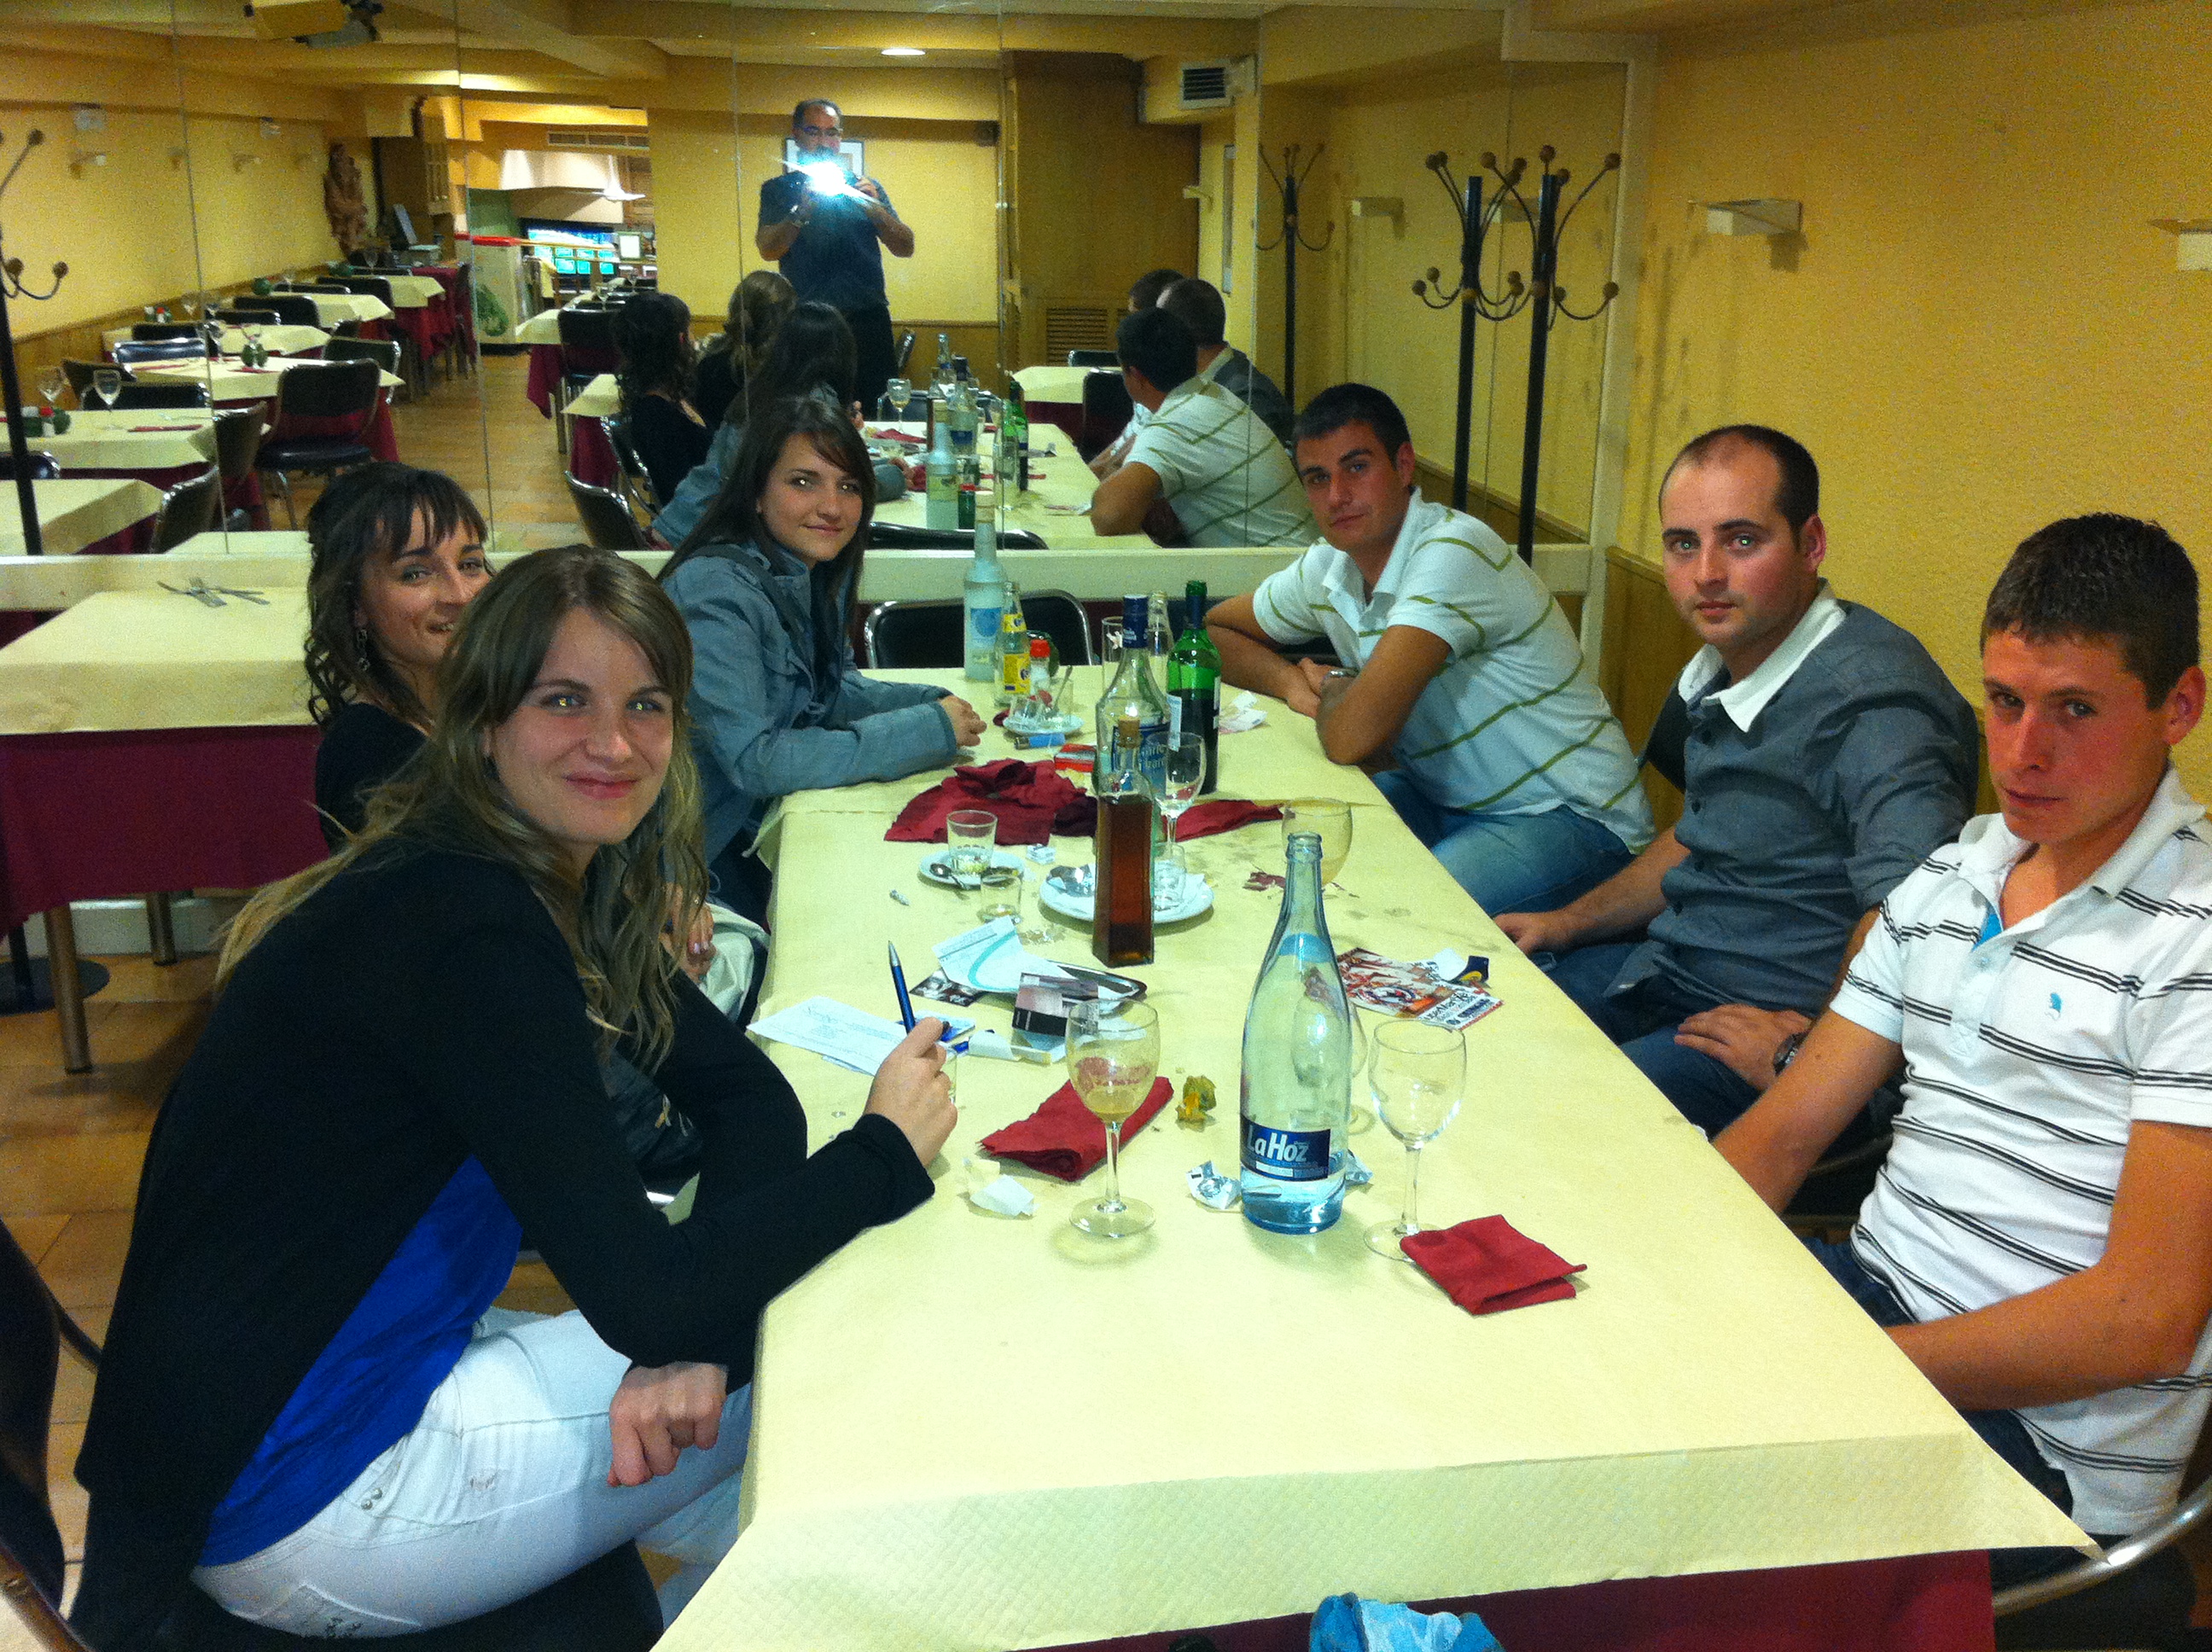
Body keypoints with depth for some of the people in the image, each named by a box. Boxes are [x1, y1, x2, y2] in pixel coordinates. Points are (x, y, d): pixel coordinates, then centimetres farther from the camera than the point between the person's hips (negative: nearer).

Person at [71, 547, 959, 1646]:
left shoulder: (563, 885, 2)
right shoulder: (467, 928, -27)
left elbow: (742, 1087, 0)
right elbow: (646, 1298, -27)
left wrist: (694, 1337, -16)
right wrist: (884, 1149, -15)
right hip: (292, 1500, -8)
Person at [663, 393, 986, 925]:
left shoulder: (817, 572, 2)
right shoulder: (717, 591, -23)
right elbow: (751, 760, -28)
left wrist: (931, 701, -6)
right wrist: (925, 730, -24)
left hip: (768, 821, 8)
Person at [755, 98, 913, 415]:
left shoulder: (865, 188, 16)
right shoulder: (779, 190, 11)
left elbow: (906, 249, 8)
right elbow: (767, 249, -5)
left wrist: (876, 209, -9)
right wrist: (803, 209, -18)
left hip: (866, 321, 2)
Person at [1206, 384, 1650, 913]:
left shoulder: (1452, 553, -24)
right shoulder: (1327, 568, 1)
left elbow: (1351, 737, -31)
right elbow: (1212, 631, 17)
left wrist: (1329, 692, -6)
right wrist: (1291, 682, -3)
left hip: (1569, 816, -8)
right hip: (1443, 799, 8)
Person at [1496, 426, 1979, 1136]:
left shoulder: (1873, 701, -25)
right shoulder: (1726, 665, 7)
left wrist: (1806, 1055, -27)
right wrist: (1567, 923, 18)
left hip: (1779, 1017, -9)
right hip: (1667, 968, 9)